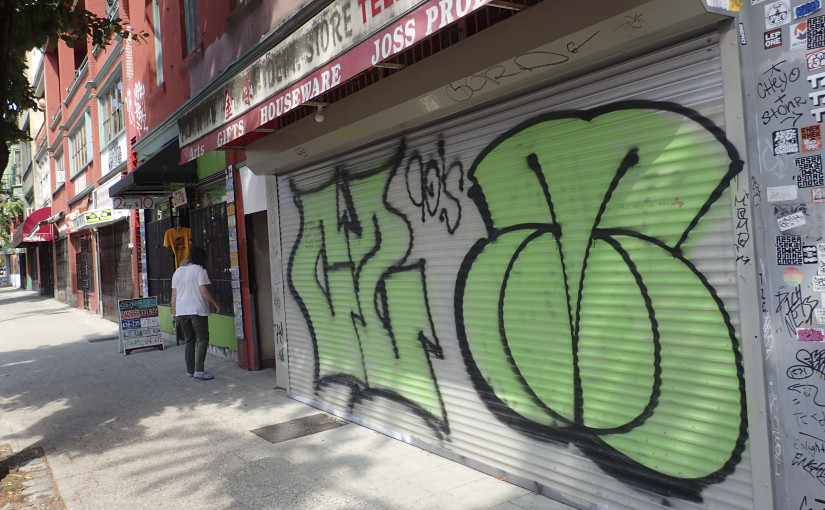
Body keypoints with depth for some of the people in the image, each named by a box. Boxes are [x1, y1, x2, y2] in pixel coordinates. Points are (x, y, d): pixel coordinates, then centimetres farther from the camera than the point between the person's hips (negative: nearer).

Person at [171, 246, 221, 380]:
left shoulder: (178, 272, 13)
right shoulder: (199, 270, -6)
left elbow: (174, 294, 11)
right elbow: (204, 290, -13)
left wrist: (174, 312, 15)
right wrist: (216, 303, -5)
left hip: (181, 311, 6)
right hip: (197, 310, -6)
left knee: (189, 340, 14)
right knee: (202, 339, -4)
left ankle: (190, 370, 15)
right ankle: (199, 370, -13)